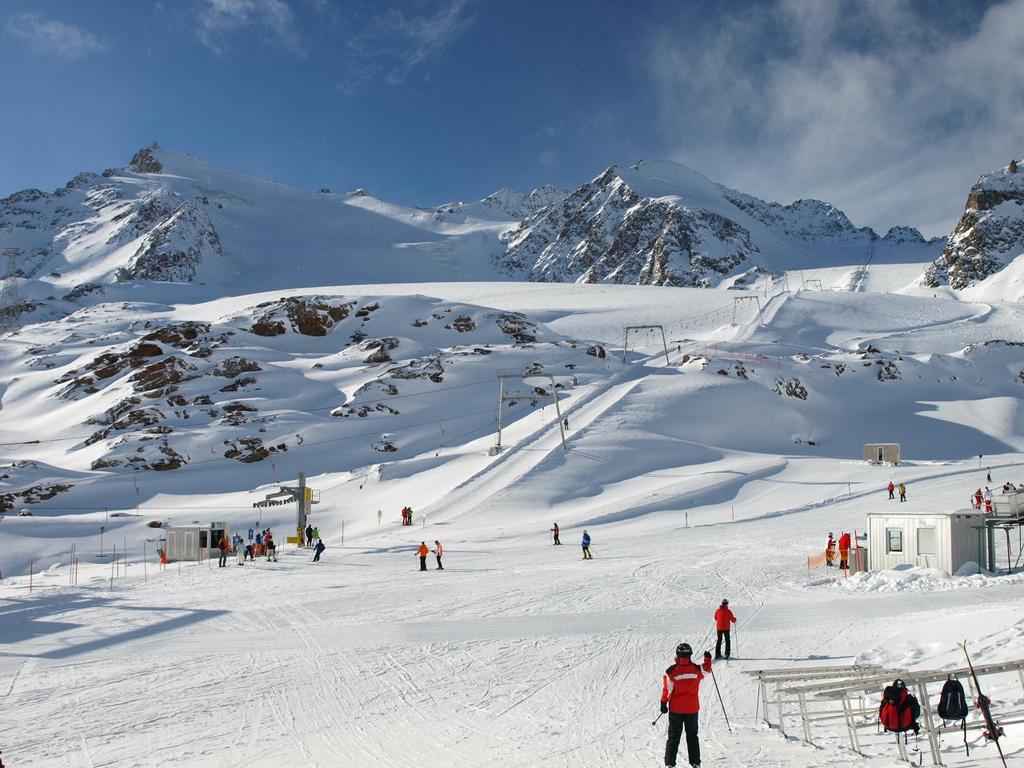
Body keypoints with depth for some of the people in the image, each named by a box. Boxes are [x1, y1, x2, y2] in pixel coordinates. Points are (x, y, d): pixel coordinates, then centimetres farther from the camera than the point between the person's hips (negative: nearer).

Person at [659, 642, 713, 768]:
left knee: (674, 736, 9)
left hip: (675, 709, -1)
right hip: (692, 709, 2)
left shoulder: (671, 671, -15)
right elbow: (707, 669, 12)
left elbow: (667, 689, -11)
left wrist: (663, 704, -2)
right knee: (692, 735, 15)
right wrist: (707, 659, 25)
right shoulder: (697, 669, -10)